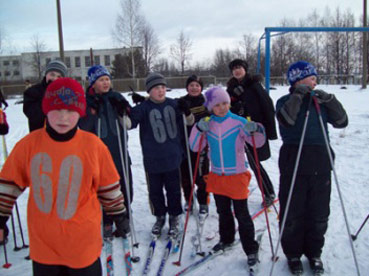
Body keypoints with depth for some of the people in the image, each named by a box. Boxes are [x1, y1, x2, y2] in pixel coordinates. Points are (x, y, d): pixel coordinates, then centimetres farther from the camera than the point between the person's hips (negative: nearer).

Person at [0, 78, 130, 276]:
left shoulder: (93, 145, -13)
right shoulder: (29, 144, -9)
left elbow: (109, 186, 0)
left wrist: (119, 215, 7)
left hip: (83, 241, -1)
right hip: (42, 242, 2)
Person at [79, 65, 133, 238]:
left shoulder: (116, 97, 7)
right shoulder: (86, 101, 1)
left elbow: (129, 124, 6)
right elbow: (83, 126, -10)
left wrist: (124, 112, -13)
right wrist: (92, 111, -22)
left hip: (119, 151, 2)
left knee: (125, 187, 6)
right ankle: (107, 222, 19)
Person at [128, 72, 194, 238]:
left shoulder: (173, 104, 2)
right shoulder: (143, 108, -6)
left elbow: (189, 122, 9)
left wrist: (187, 113, -12)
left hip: (172, 158, 1)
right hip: (152, 159, -1)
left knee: (173, 189, 10)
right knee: (155, 191, 12)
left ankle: (174, 218, 29)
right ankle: (160, 217, 34)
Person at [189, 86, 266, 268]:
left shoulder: (239, 122, -11)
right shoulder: (207, 124, 0)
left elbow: (258, 142, -10)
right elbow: (195, 147, -3)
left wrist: (255, 131, -31)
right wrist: (198, 129, -18)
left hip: (237, 175, -4)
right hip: (216, 176, 4)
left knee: (242, 215, 1)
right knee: (223, 212, 20)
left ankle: (251, 250, 14)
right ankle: (226, 239, 40)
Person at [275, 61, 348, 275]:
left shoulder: (321, 101, 10)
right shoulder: (285, 101, 0)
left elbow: (342, 122, 2)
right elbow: (286, 120, -21)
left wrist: (330, 100, -9)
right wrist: (298, 95, -18)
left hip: (321, 164, 4)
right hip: (294, 164, -3)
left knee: (319, 213, 12)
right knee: (293, 213, 5)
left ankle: (314, 252, 31)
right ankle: (293, 254, 24)